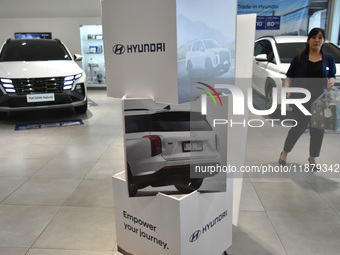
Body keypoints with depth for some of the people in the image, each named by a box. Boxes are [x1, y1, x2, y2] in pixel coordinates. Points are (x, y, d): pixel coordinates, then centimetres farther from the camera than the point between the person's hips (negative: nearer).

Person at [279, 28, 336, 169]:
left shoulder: (328, 59, 9)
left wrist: (331, 81, -12)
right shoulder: (299, 58, 3)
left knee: (318, 130, 7)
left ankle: (312, 158, 25)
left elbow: (332, 76, 12)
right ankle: (285, 152, 19)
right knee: (299, 127, -3)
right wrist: (286, 88, -14)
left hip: (320, 101, 3)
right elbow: (289, 77, 4)